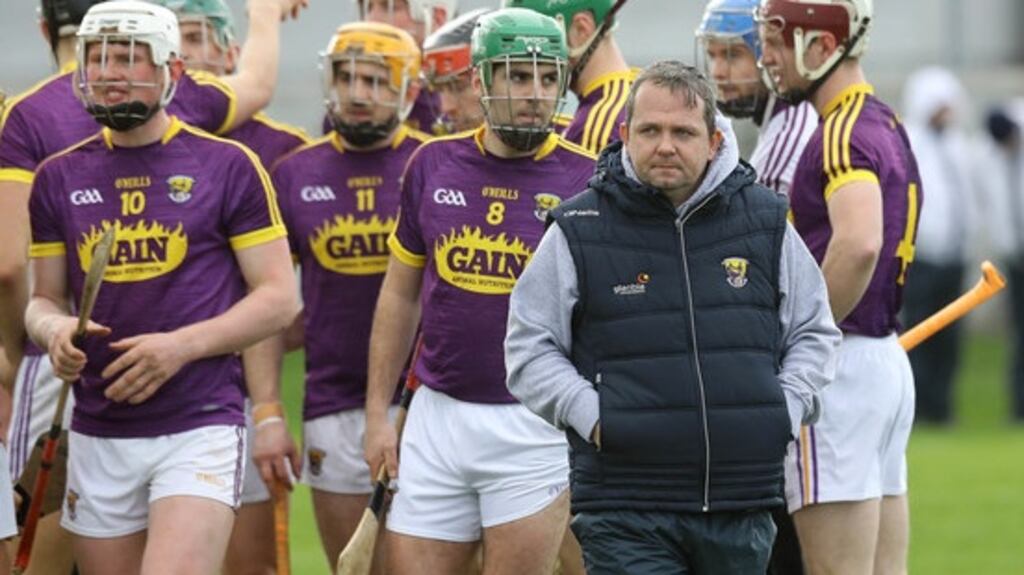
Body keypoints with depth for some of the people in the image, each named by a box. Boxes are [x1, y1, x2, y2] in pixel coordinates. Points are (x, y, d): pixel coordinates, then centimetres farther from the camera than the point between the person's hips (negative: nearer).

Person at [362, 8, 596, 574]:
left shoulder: (585, 182, -5)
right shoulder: (434, 165, 6)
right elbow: (400, 295, 15)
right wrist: (377, 412, 12)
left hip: (534, 426, -4)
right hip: (438, 415, 4)